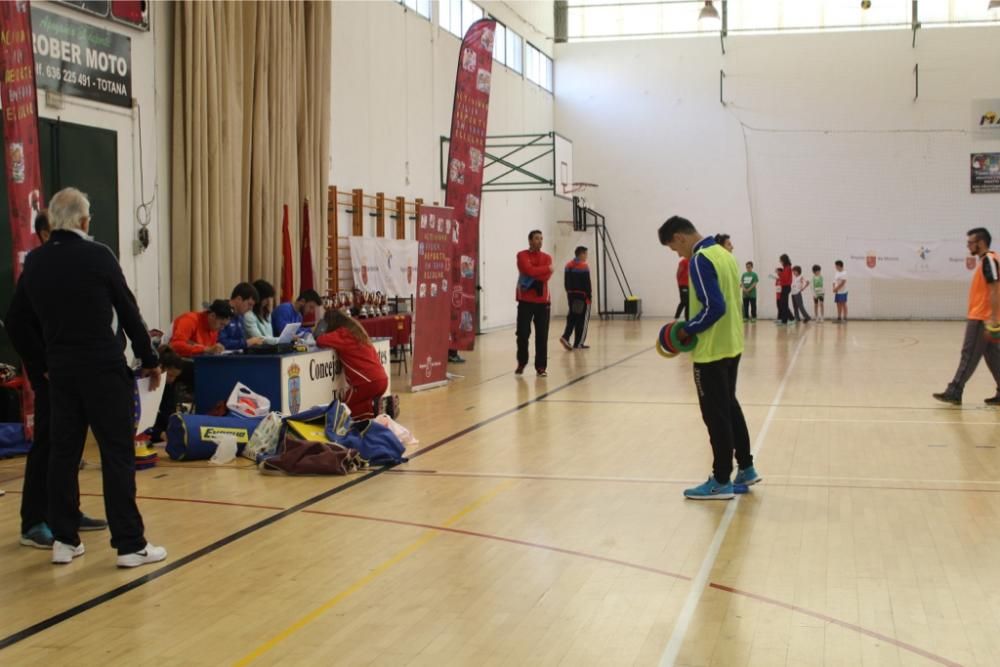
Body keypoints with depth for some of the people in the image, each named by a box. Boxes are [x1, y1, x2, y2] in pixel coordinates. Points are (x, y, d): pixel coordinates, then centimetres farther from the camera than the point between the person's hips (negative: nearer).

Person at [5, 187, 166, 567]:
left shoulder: (35, 263, 5)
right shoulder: (97, 255, -9)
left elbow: (19, 322, 11)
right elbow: (128, 310, -5)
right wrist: (149, 358, 4)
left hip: (61, 371, 5)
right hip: (105, 369, -5)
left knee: (63, 452, 12)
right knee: (117, 454, -2)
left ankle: (64, 540, 17)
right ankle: (130, 545, -1)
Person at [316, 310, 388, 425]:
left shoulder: (342, 334, -6)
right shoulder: (355, 330, 19)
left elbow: (321, 341, -15)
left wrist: (324, 337, 7)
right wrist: (331, 339, 20)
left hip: (369, 382, -8)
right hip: (382, 379, 8)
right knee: (363, 409, 26)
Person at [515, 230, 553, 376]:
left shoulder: (547, 257, 9)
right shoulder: (522, 255, -1)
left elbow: (546, 276, -6)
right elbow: (530, 271, -18)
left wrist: (531, 281, -14)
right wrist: (547, 268, -7)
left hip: (543, 301, 2)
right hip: (525, 301, -2)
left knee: (542, 336, 0)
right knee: (523, 334, -1)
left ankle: (541, 367, 6)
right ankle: (521, 363, 17)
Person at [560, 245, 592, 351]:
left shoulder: (568, 265, 9)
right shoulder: (584, 266, -12)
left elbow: (566, 282, 13)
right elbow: (587, 284, -14)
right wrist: (589, 297, -8)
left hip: (571, 295, 7)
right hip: (582, 295, -7)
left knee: (572, 317, 12)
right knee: (581, 320, 1)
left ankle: (565, 337, -8)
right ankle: (577, 344, 4)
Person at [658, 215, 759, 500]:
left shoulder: (700, 260, -18)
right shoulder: (724, 253, 10)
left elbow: (713, 307, -25)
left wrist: (687, 331, -12)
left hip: (711, 350, -9)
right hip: (731, 345, 9)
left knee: (716, 415, 0)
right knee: (729, 407, 20)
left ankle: (721, 482, 8)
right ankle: (746, 468, 29)